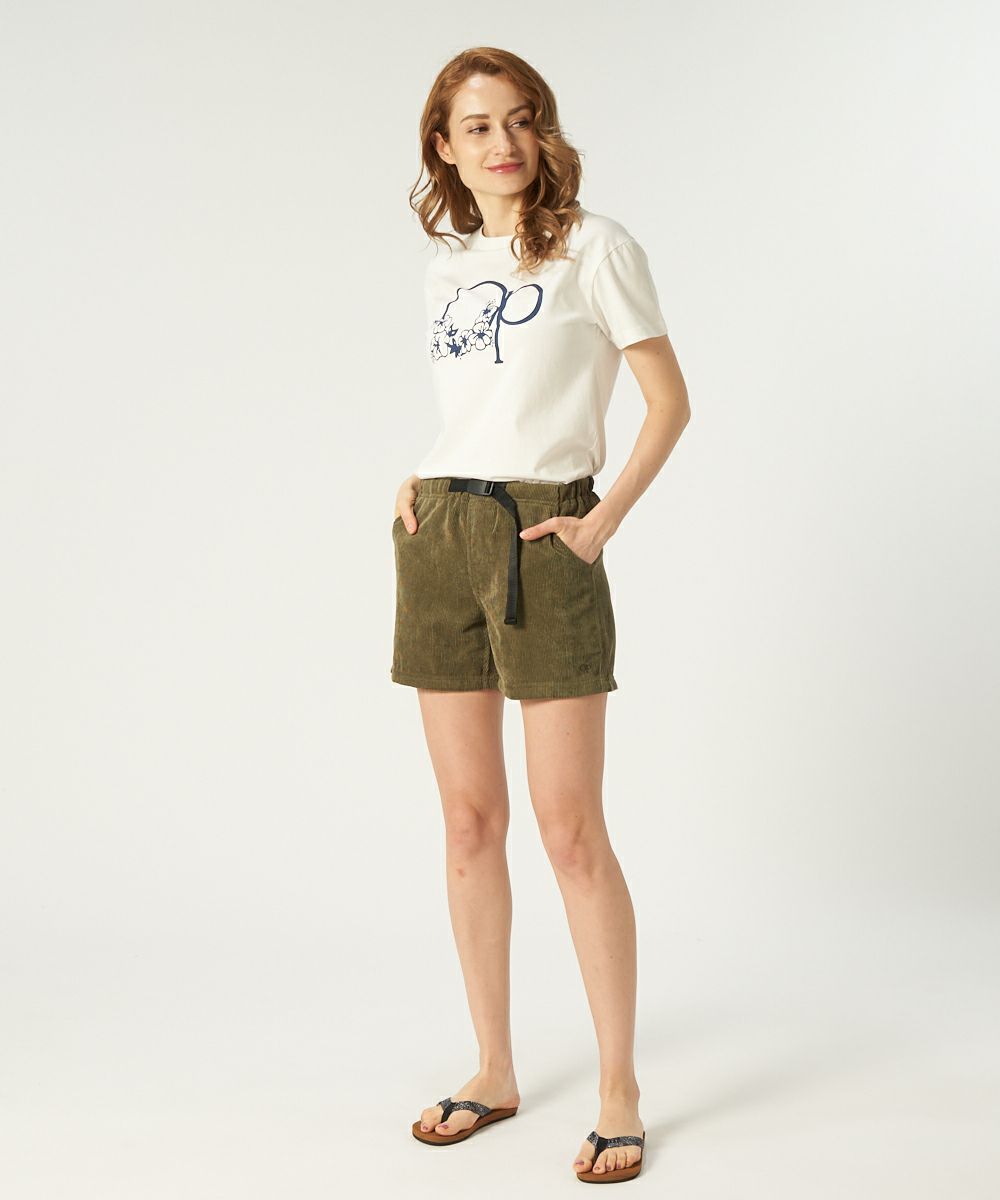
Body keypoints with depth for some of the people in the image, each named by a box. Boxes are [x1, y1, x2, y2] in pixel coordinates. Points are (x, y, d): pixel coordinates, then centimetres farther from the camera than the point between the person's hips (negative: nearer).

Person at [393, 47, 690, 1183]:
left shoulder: (596, 247, -1)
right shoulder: (448, 268, 15)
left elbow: (670, 399, -2)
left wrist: (606, 520, -11)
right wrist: (415, 482, 10)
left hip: (541, 537, -5)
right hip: (439, 538, 6)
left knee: (570, 829, -6)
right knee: (469, 820, 8)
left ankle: (619, 1092, 6)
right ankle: (493, 1072, 19)